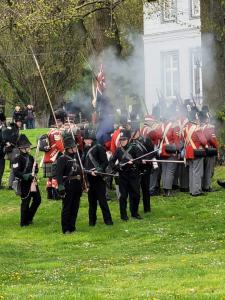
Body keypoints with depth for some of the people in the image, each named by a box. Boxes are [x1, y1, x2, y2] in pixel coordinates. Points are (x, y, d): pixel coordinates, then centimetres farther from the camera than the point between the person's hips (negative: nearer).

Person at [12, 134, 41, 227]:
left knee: (37, 200, 13)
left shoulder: (31, 158, 9)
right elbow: (16, 173, -21)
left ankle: (29, 218, 30)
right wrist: (28, 176, -24)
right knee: (25, 202, -1)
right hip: (24, 184, -8)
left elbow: (36, 168, 18)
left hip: (33, 182, 8)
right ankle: (24, 222, 11)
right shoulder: (17, 159, -14)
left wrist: (34, 173, -6)